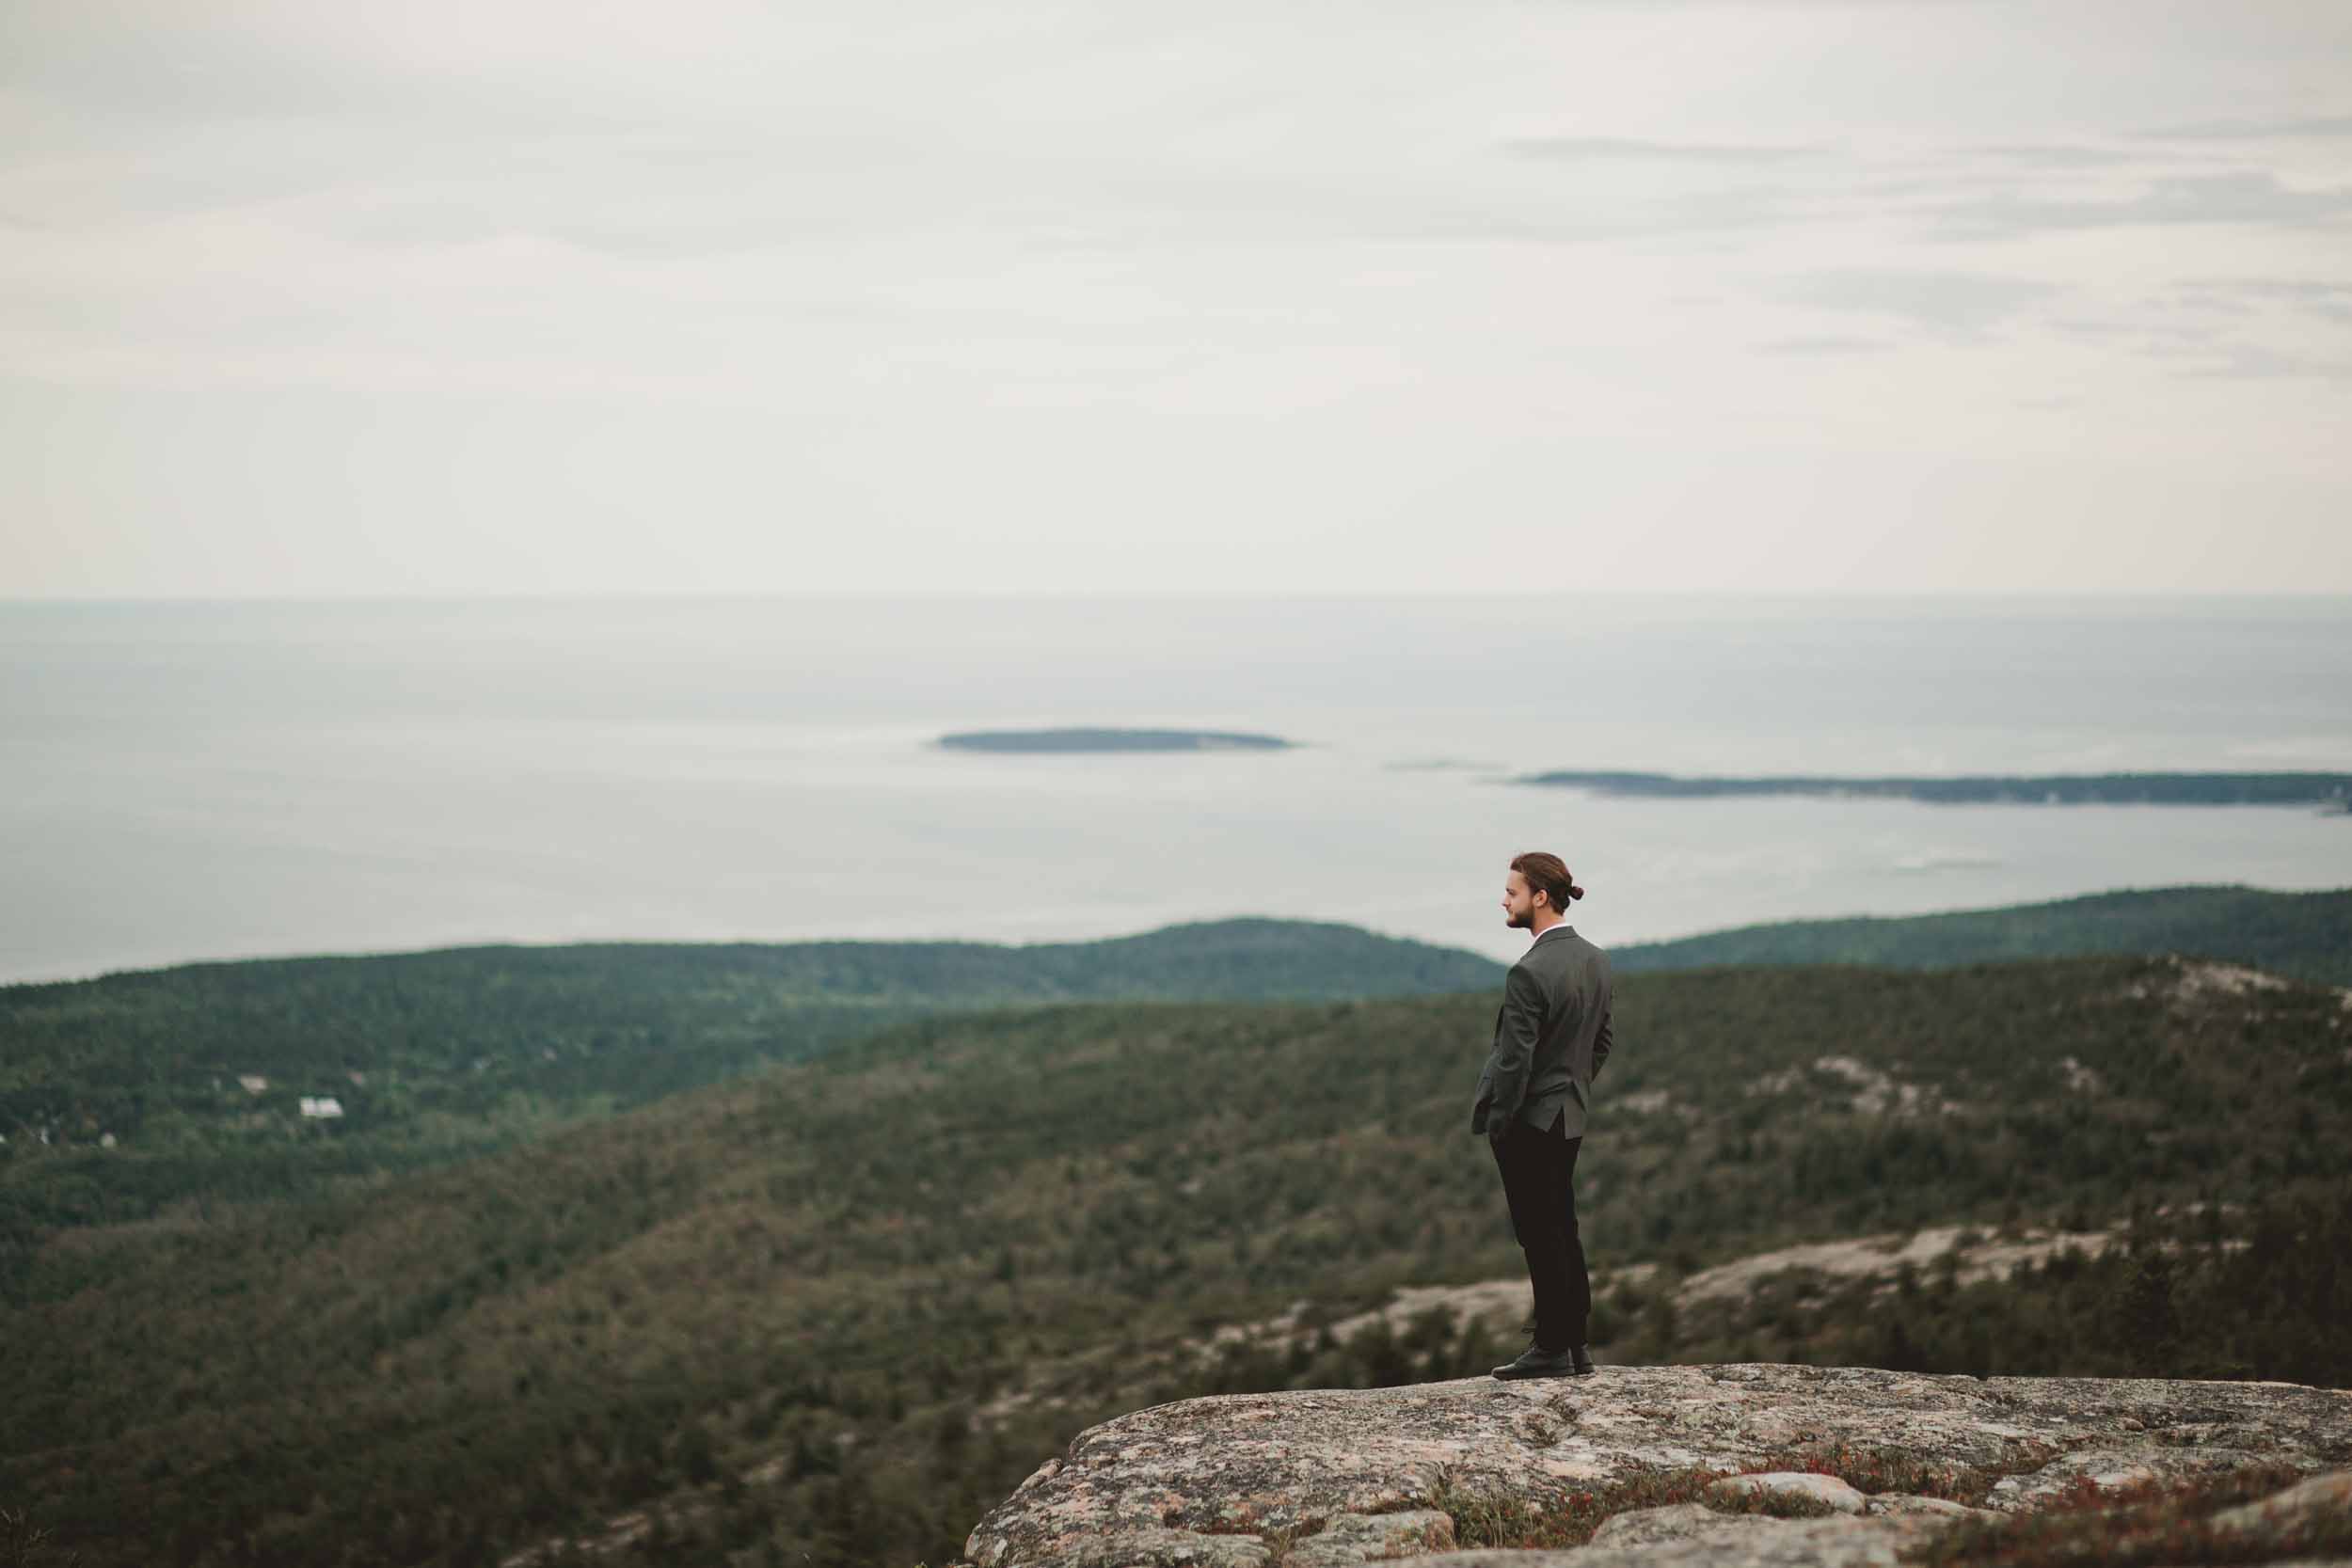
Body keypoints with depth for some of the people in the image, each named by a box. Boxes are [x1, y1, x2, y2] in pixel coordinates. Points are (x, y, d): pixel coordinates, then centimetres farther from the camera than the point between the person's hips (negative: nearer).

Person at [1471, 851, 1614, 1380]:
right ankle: (1576, 1345, 19)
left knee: (1540, 1237, 0)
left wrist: (1497, 1124, -11)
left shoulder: (1529, 974, -23)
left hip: (1527, 1118, -8)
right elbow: (1602, 1040, 13)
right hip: (1569, 1116, 8)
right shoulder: (1595, 961, 5)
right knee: (1563, 1231, 15)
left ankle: (1552, 1350, 5)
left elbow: (1515, 1060, -21)